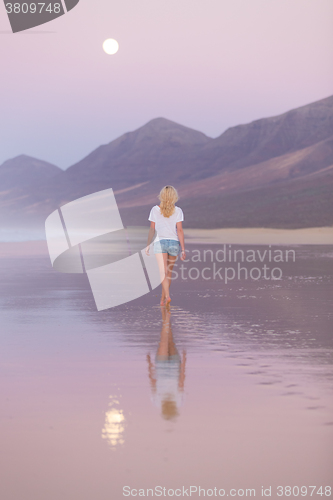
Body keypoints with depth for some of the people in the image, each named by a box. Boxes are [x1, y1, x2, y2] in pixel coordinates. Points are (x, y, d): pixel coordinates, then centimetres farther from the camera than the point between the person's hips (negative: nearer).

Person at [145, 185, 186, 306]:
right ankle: (163, 299, 25)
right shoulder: (177, 211, -2)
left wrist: (148, 245, 11)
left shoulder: (155, 210, 0)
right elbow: (180, 230, -5)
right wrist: (183, 249, -3)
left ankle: (167, 296, -27)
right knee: (169, 272, 15)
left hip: (160, 242, -1)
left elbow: (152, 229, 1)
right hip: (174, 242, 1)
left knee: (163, 272, -8)